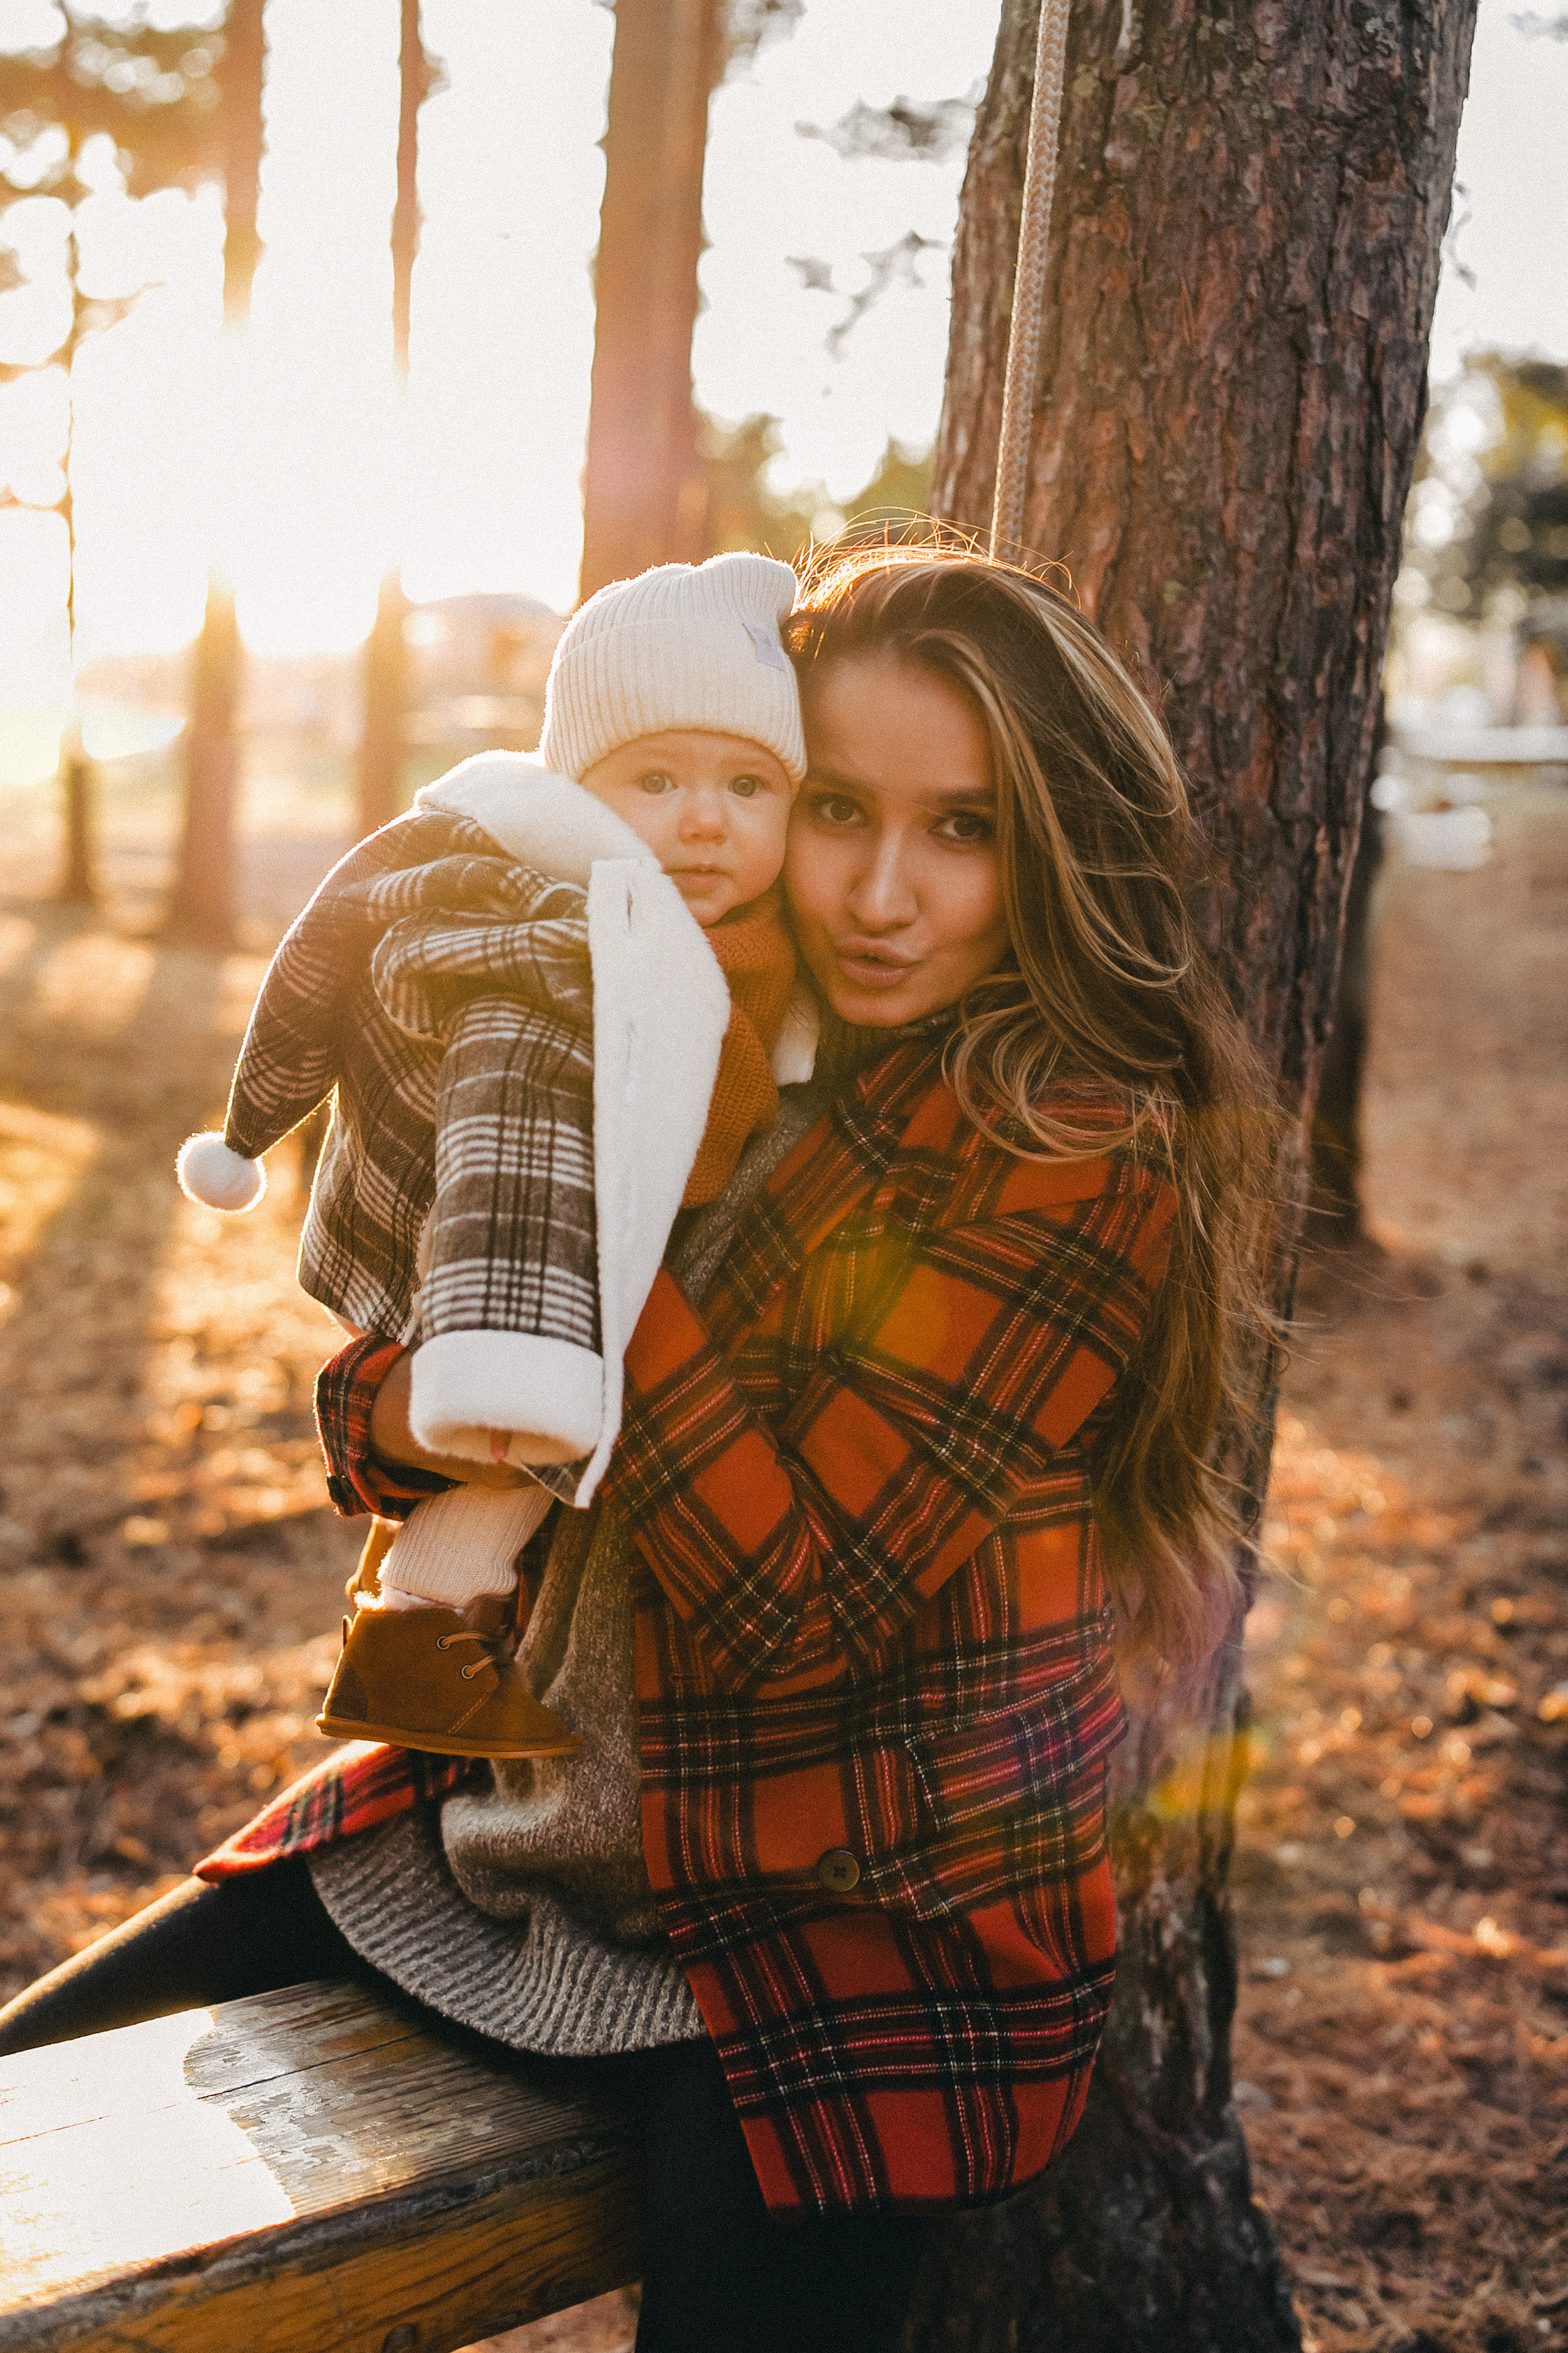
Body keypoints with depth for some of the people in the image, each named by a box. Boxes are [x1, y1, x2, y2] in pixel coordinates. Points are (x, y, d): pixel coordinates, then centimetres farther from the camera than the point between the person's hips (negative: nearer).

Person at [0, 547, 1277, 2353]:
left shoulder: (1087, 1168, -18)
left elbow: (791, 1609, -23)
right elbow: (368, 1398, 1)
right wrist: (404, 1410, -23)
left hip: (866, 1933, -5)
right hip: (527, 1816, 6)